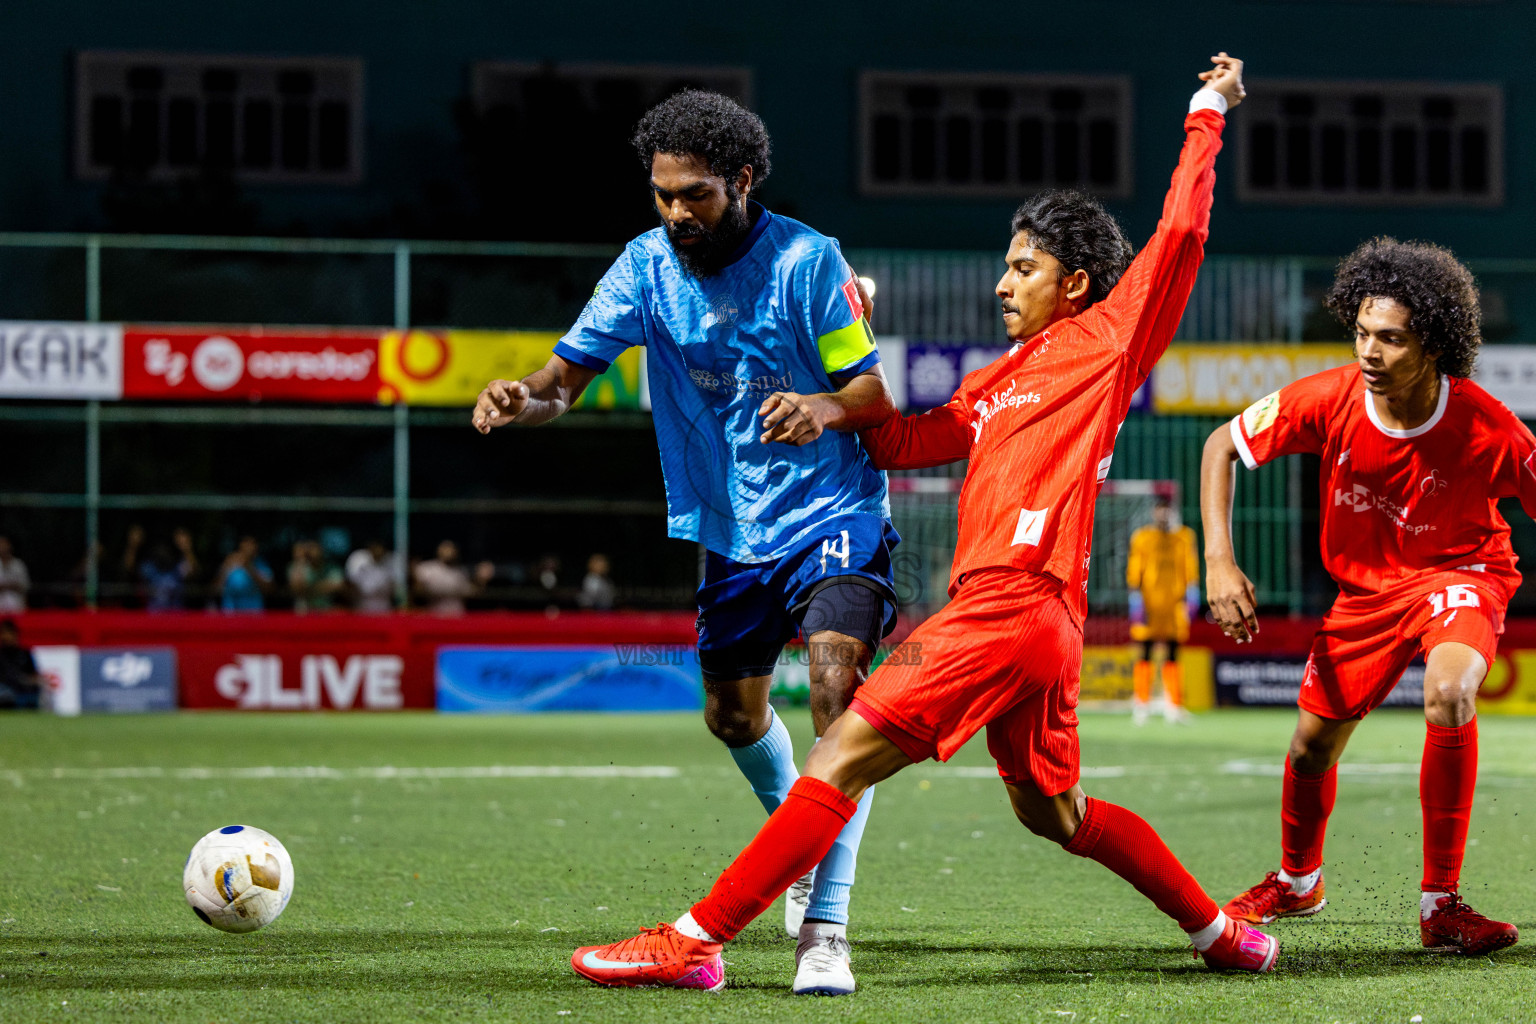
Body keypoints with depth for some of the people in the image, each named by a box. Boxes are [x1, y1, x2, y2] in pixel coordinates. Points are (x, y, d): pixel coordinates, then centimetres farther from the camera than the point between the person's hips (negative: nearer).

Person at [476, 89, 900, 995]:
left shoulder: (805, 259, -15)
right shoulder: (649, 266, -4)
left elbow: (874, 393, -11)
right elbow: (570, 372, -9)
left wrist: (824, 409, -34)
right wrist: (522, 398, -32)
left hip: (832, 511, -5)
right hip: (729, 527, 5)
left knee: (836, 686, -24)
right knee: (733, 712, 16)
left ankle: (826, 929, -26)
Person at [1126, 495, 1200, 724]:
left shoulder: (1184, 536, 10)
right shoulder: (1142, 537, 5)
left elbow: (1191, 567, 11)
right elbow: (1134, 570, 3)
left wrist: (1192, 595, 2)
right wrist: (1136, 601, -4)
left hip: (1174, 602, 1)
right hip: (1149, 602, -1)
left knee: (1172, 656, 1)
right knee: (1145, 655, -2)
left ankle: (1173, 705, 2)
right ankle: (1142, 705, 3)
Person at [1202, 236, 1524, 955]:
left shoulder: (1486, 430, -28)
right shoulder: (1330, 399, -22)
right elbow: (1223, 445, -9)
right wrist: (1219, 561, -18)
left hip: (1461, 574, -3)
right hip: (1365, 585, 4)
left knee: (1449, 695, -34)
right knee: (1313, 742, 10)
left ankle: (1441, 904, -21)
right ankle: (1297, 882, 44)